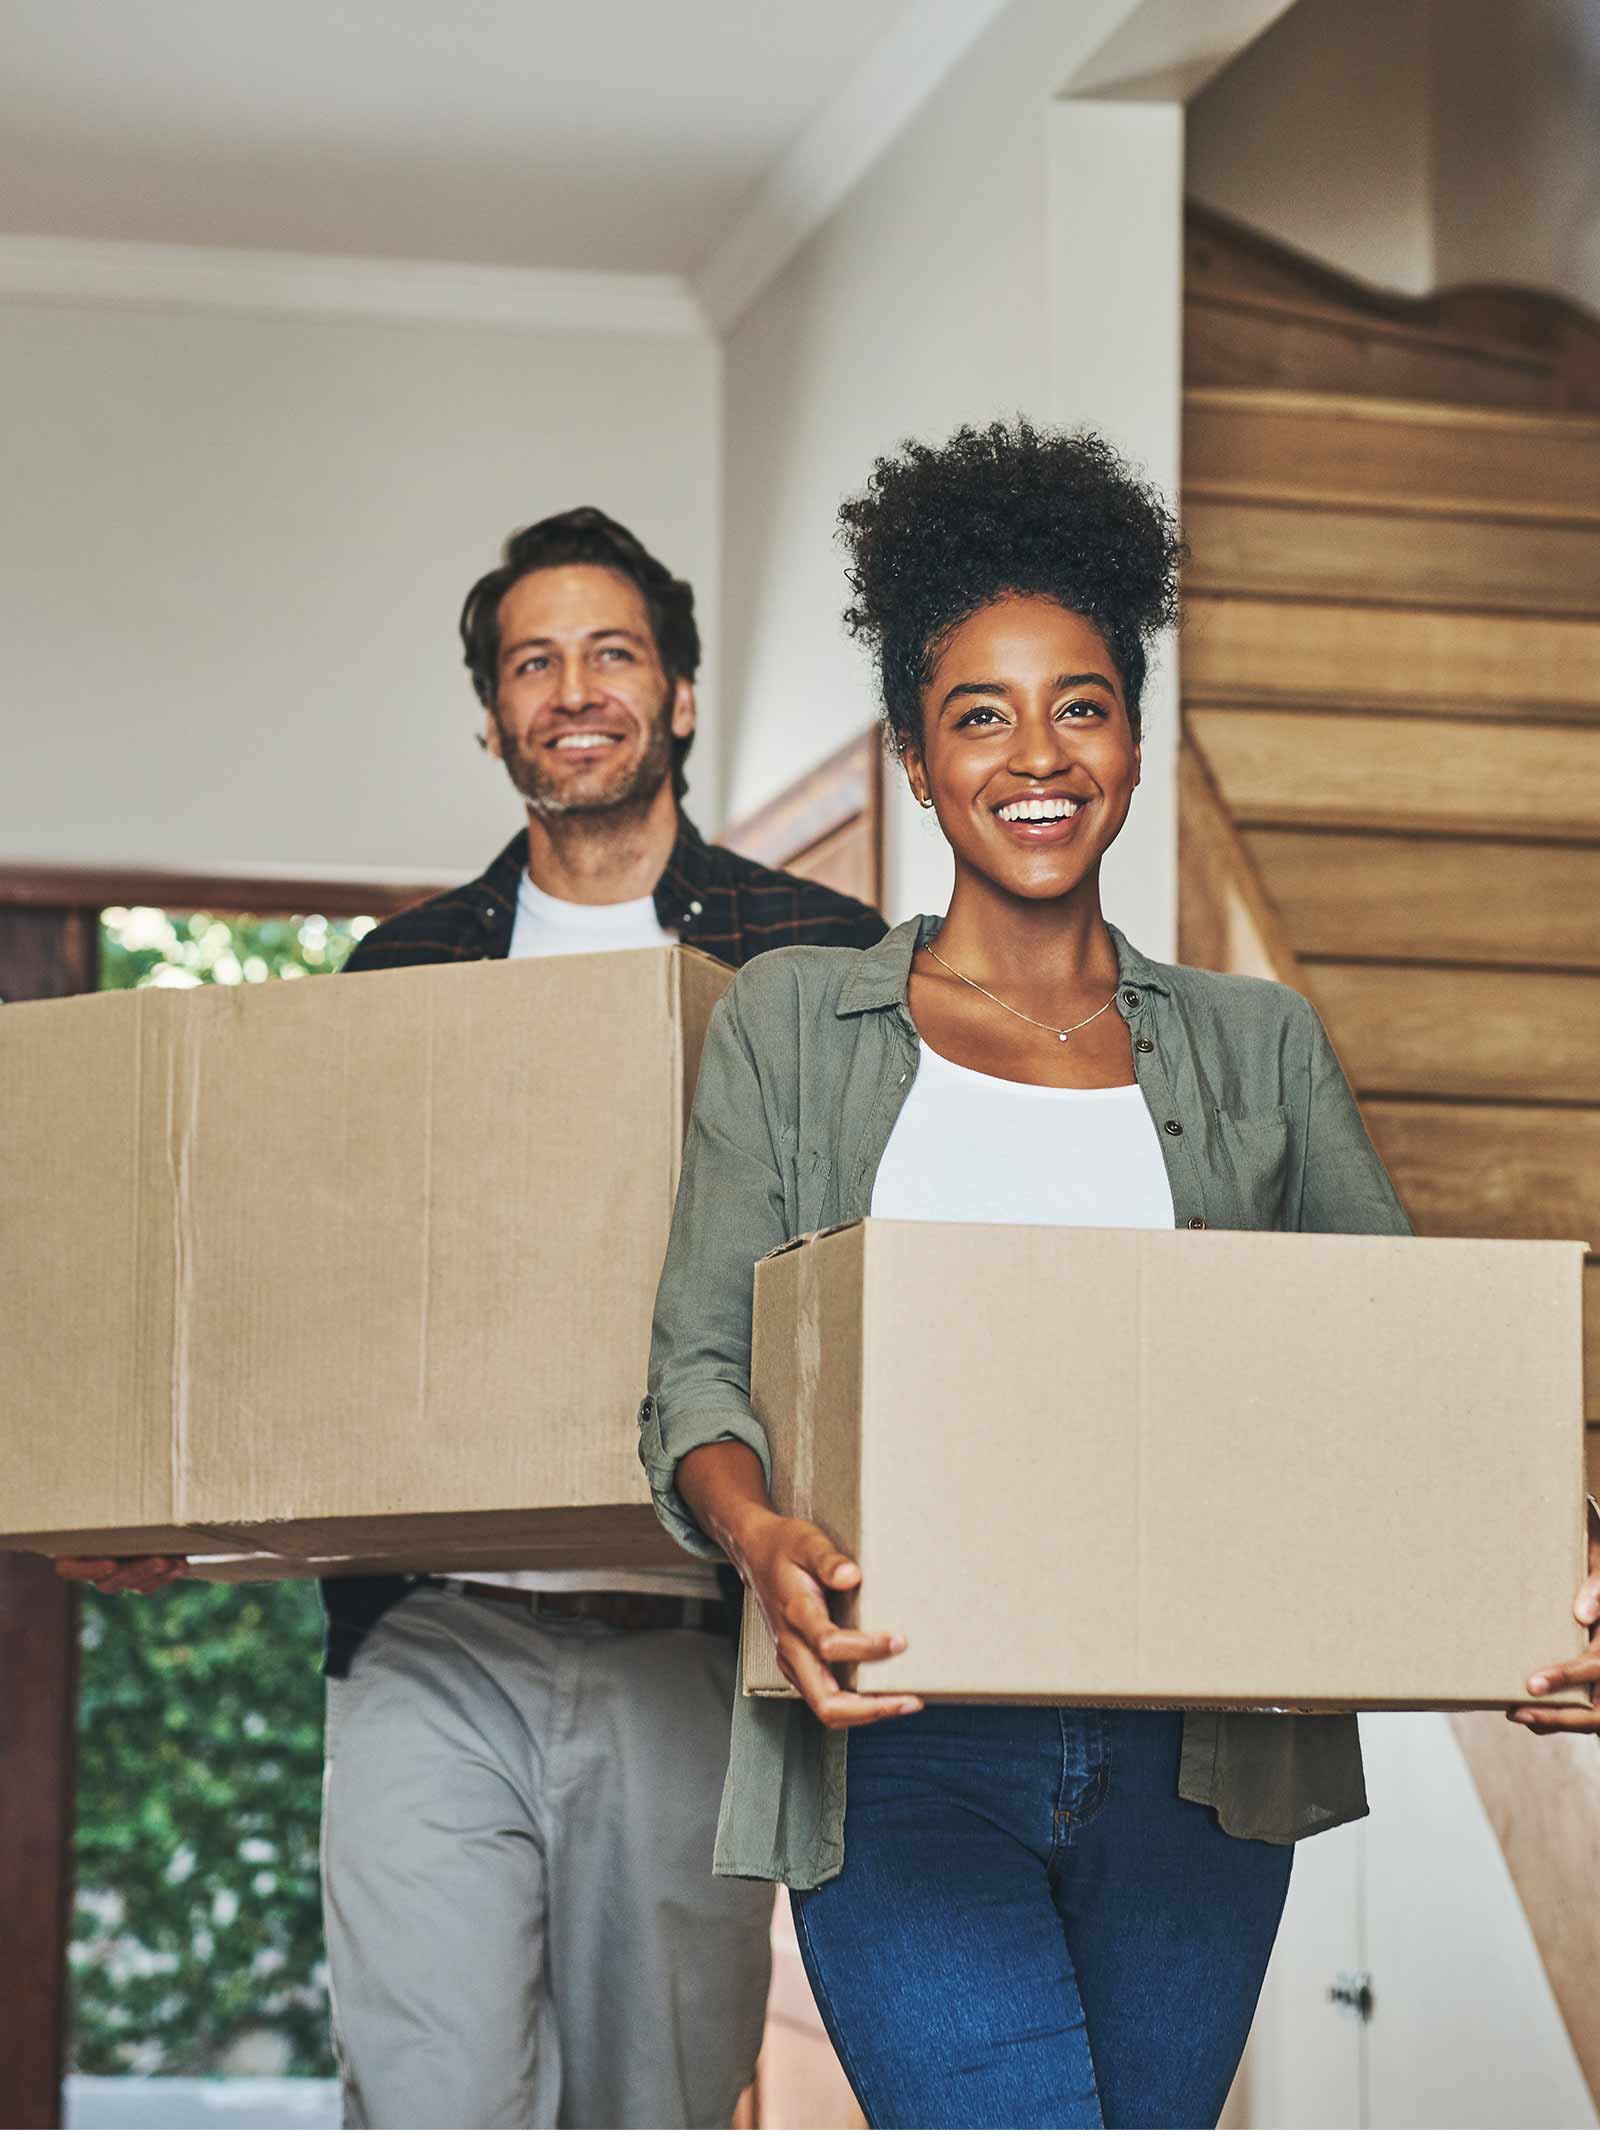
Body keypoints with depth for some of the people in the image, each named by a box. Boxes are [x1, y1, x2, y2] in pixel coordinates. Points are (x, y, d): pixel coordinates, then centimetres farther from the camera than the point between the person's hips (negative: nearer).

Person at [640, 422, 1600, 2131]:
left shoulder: (1258, 1048, 14)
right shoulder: (793, 1022, 9)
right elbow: (699, 1365, 2)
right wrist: (762, 1539, -21)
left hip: (1193, 1761, 3)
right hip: (906, 1749, -2)